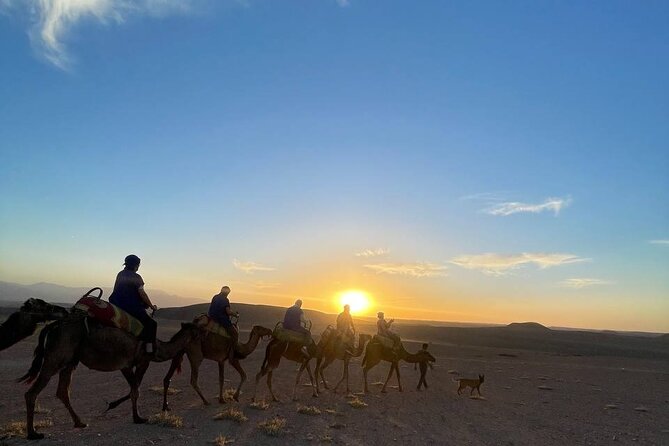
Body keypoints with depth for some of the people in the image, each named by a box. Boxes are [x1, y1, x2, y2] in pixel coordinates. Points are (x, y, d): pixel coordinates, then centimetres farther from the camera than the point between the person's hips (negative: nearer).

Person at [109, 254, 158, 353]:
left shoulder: (120, 274, 12)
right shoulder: (136, 277, -10)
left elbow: (116, 290, 19)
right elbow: (142, 293, -13)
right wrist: (152, 306, -4)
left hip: (116, 304, 8)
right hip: (131, 307, -8)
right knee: (151, 324, -2)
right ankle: (150, 347, -12)